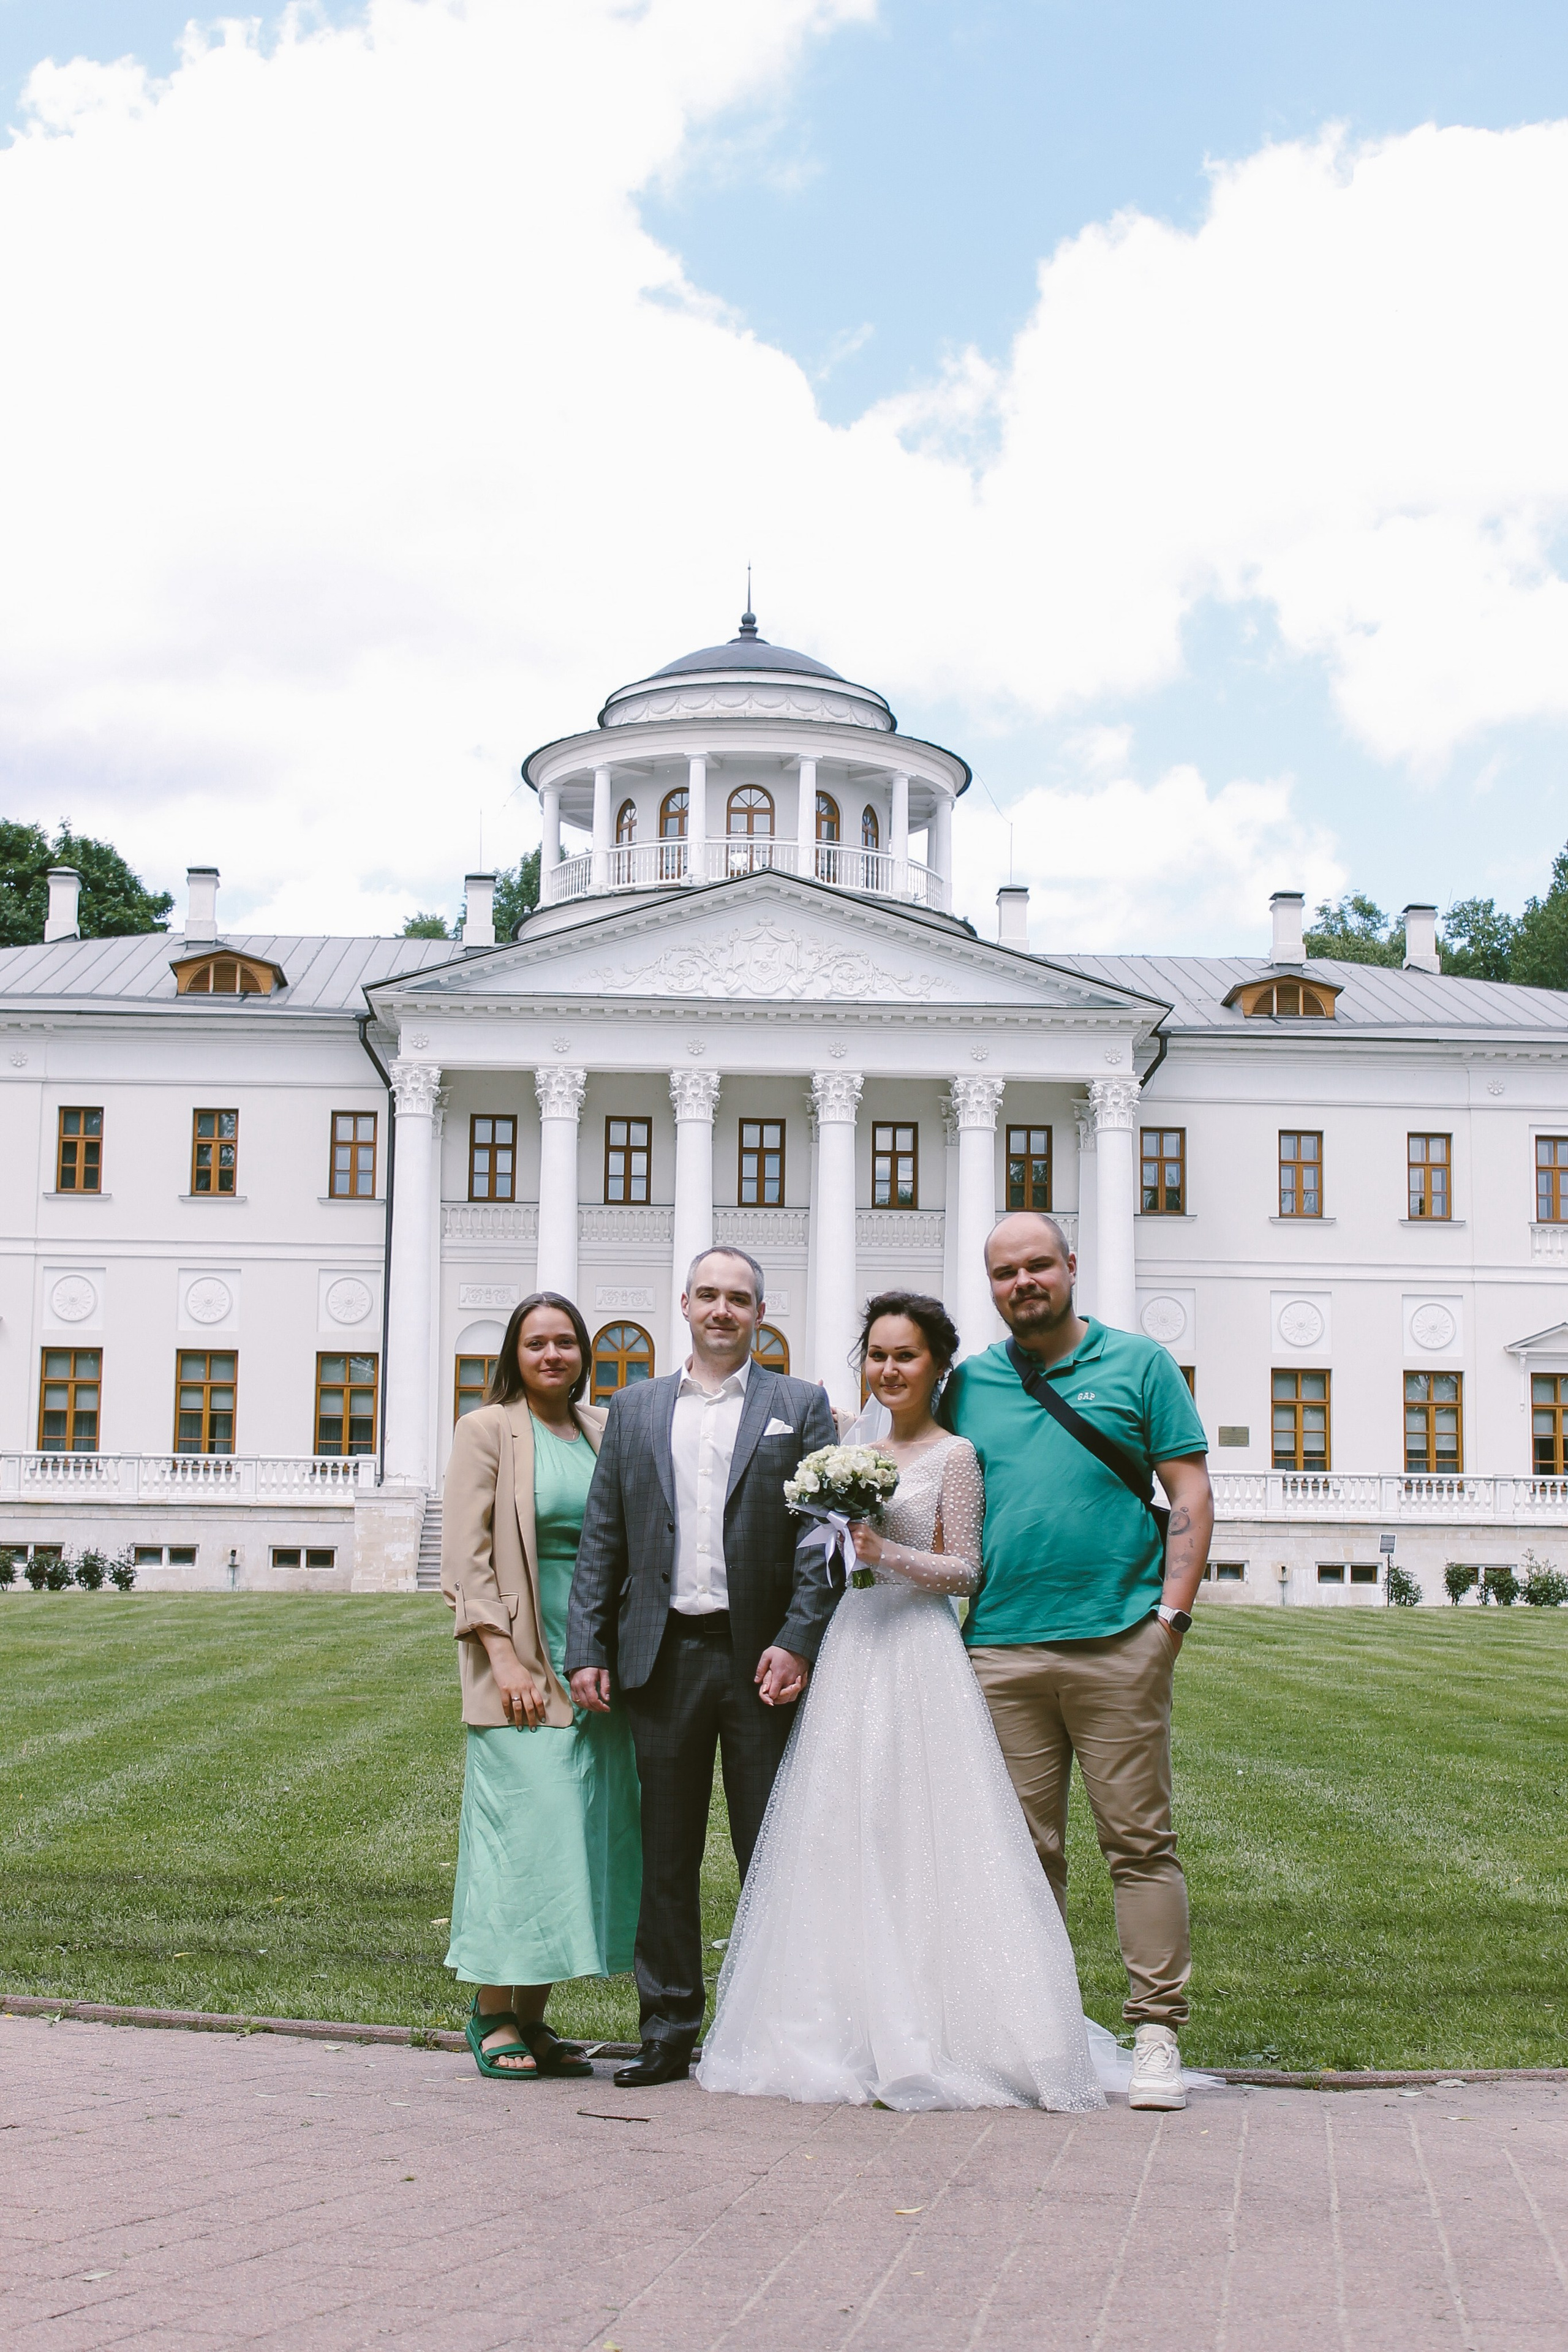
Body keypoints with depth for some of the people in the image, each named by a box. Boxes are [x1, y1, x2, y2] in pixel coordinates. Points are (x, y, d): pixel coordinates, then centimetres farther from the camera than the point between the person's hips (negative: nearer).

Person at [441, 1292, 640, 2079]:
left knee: (583, 1830, 6)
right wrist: (504, 1659, -15)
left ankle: (533, 2017, 14)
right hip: (523, 1664, -5)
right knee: (520, 1827, -7)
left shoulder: (604, 1431, 12)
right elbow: (466, 1556, -7)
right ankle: (492, 2015, 4)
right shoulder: (487, 1431, -2)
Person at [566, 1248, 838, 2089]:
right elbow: (601, 1540, 9)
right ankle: (669, 2030, 14)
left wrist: (799, 1642, -11)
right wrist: (587, 1651, 1)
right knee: (665, 1853, 6)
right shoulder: (633, 1410, 12)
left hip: (764, 1659, -2)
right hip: (664, 1658, 2)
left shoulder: (801, 1407, 6)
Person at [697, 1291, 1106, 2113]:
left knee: (914, 1828, -8)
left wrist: (885, 1553, -17)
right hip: (851, 1646, 7)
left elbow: (964, 1570, -6)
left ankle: (930, 2036, -2)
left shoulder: (953, 1455, -2)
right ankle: (862, 2029, 8)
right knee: (843, 1836, 3)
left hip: (917, 1653, -6)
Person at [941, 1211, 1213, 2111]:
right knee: (1029, 1852, 6)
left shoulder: (1138, 1363, 5)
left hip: (1118, 1642, -2)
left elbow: (1191, 1491, 3)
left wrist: (1173, 1612, -6)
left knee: (1141, 1843, -1)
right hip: (1002, 1650, 3)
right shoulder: (970, 1383, 13)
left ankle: (1157, 2034, 3)